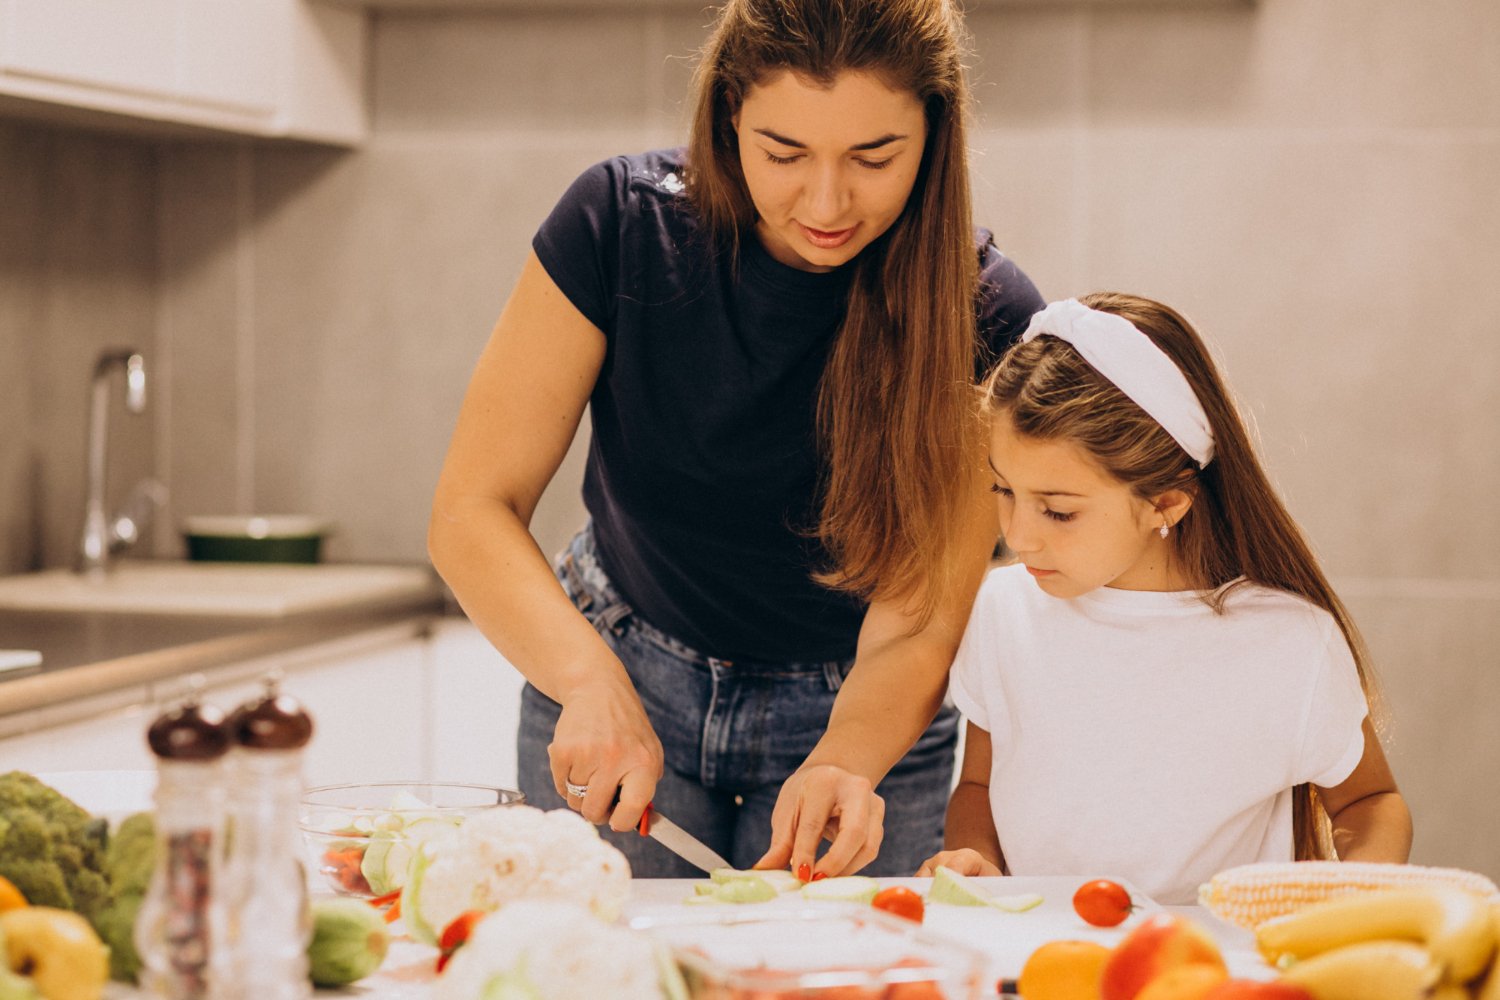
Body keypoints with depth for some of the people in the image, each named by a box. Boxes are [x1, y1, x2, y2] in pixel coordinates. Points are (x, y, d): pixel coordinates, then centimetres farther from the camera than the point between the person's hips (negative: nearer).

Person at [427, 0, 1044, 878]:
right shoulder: (624, 224, -20)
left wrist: (841, 764, -41)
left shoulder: (986, 318, -21)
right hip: (624, 676, 1)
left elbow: (913, 628, -20)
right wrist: (591, 679, -35)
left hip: (856, 716, 0)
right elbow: (473, 511, -18)